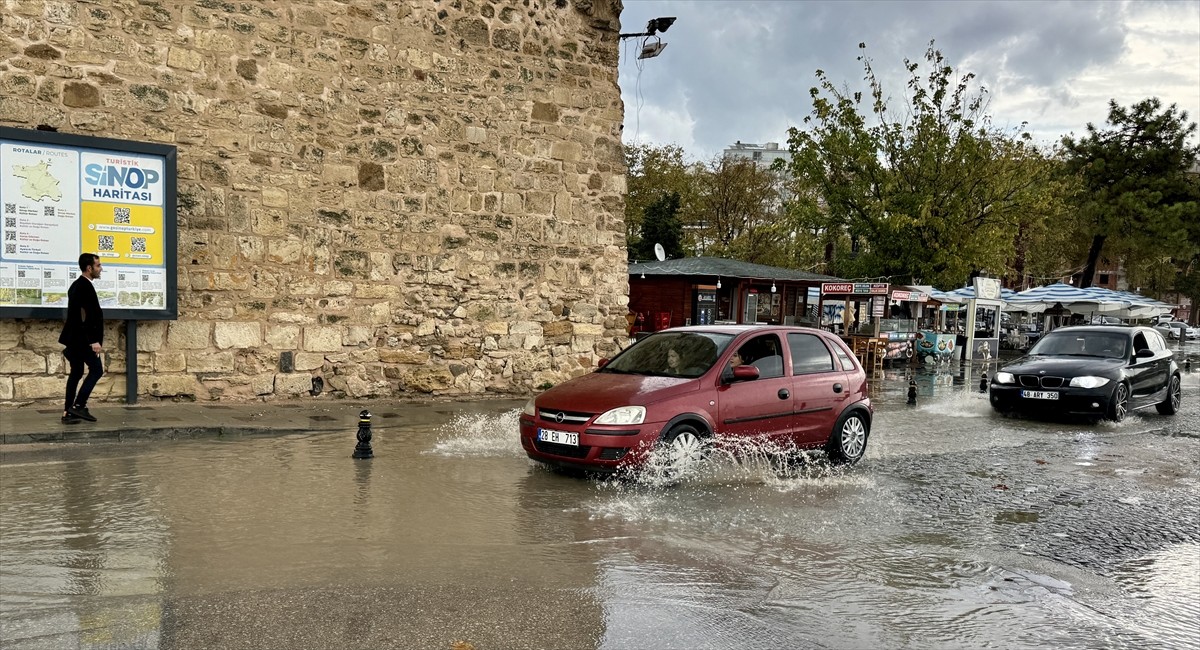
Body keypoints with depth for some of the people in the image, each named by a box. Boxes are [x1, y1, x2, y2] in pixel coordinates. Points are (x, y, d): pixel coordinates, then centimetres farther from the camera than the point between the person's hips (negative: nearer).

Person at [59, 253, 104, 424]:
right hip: (83, 339, -10)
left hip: (74, 338, 10)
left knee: (76, 372, 11)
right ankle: (79, 405, -4)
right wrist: (94, 340, -21)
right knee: (96, 369, -3)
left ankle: (68, 412, 12)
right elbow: (87, 316, -22)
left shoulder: (76, 285, 17)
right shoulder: (85, 287, -16)